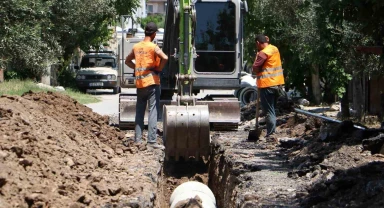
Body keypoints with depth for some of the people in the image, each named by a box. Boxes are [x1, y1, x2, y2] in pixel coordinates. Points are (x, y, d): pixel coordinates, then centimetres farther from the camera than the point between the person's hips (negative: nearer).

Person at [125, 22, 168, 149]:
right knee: (153, 111, -6)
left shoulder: (136, 47, 10)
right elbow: (165, 58, -24)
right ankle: (151, 140, -11)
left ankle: (138, 138, 13)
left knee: (139, 112, 12)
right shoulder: (153, 47, -9)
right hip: (151, 82, -6)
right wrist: (158, 69, -9)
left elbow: (127, 61, 24)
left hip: (139, 83, 6)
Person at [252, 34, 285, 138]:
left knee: (268, 110, -5)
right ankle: (272, 131, 21)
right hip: (277, 83, 8)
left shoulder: (263, 53, -16)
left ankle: (270, 134, -7)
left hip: (267, 84, -8)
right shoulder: (274, 49, 9)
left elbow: (255, 68, -14)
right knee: (272, 109, 18)